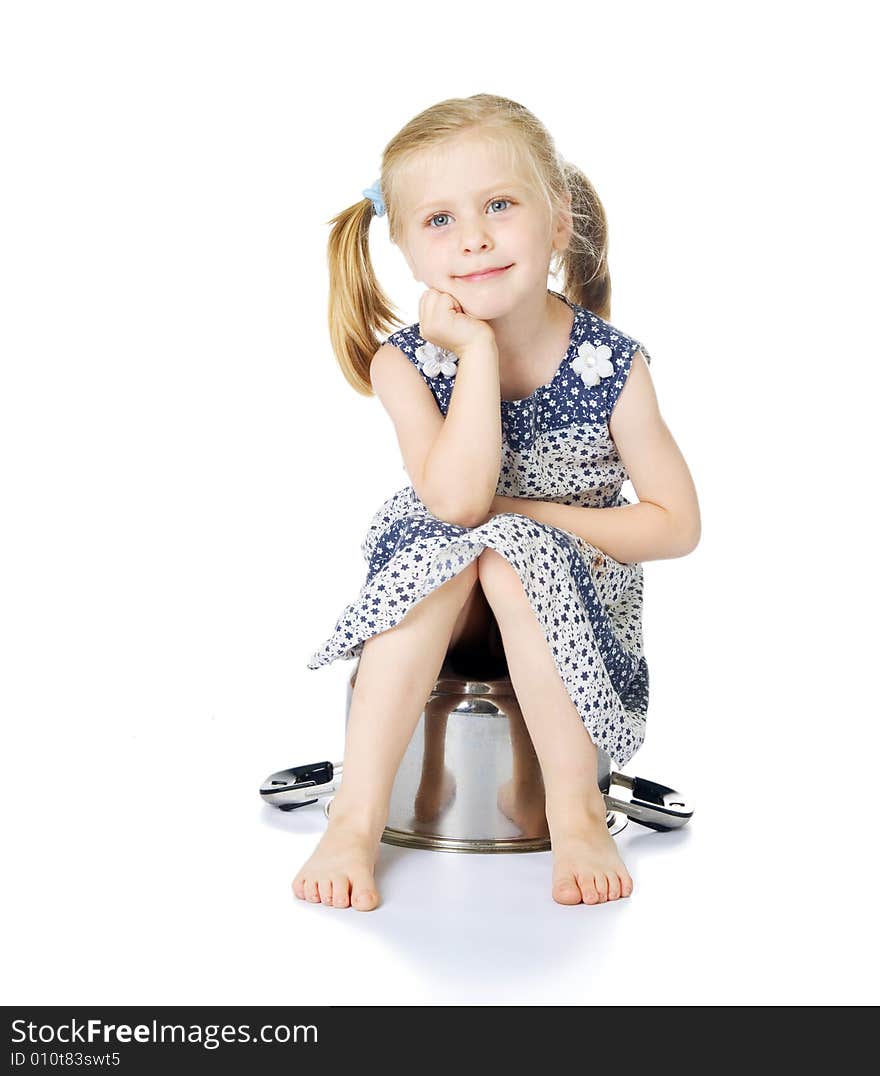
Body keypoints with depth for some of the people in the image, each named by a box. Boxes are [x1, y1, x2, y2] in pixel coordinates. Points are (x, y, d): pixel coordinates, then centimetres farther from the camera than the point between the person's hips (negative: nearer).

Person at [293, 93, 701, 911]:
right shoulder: (405, 363, -12)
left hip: (576, 606, -1)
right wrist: (479, 349, -28)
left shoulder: (612, 367, -13)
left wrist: (524, 517, -17)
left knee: (514, 555, -33)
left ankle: (576, 809, -22)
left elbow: (677, 524, -10)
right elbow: (456, 499, -27)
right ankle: (356, 815, -28)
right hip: (437, 601, 1)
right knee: (445, 546, -32)